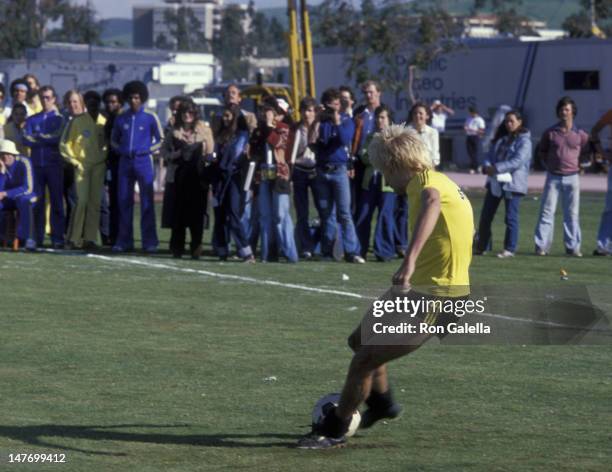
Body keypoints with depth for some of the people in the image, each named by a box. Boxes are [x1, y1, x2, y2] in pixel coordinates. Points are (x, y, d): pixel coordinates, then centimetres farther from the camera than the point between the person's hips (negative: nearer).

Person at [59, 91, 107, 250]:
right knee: (82, 200, -12)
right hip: (82, 165, -3)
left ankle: (90, 238, 5)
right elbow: (65, 143, -1)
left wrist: (106, 159, 5)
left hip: (99, 165, 3)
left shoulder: (104, 122, 6)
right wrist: (74, 162, -6)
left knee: (95, 202, 2)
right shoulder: (77, 121, -3)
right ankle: (74, 237, -4)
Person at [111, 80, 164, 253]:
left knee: (147, 202, -4)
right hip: (125, 162, 4)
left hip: (143, 161, -4)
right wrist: (121, 150, 3)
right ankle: (124, 241, 11)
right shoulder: (121, 118, 9)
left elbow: (160, 140, 3)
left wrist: (146, 150, -8)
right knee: (124, 201, 5)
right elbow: (114, 140, 20)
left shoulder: (150, 117, -1)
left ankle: (149, 242, -1)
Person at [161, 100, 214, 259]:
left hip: (197, 176, -1)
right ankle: (177, 248, 7)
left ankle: (196, 248, -1)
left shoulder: (203, 129, 6)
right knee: (178, 213, 0)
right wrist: (178, 154, -8)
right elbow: (164, 152, 8)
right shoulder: (174, 131, 10)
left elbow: (210, 151, 6)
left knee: (196, 213, -6)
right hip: (178, 176, 1)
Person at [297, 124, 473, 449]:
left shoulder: (424, 179, -15)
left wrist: (410, 260, -52)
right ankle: (381, 402, 43)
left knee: (365, 358, -8)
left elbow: (431, 201, -40)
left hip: (431, 297, -10)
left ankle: (334, 431, 6)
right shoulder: (440, 182, 16)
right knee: (360, 340, 23)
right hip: (419, 289, 10)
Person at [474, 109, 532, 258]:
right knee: (486, 215, 8)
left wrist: (496, 168, -22)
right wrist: (487, 166, -9)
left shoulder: (524, 140, -7)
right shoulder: (501, 138, 16)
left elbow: (518, 161, -18)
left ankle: (509, 249, 4)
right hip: (495, 181, 7)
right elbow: (491, 155, 15)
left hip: (513, 183, -7)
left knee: (511, 217, -3)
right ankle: (481, 246, 17)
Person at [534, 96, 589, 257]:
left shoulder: (580, 135, 1)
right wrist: (548, 164, 7)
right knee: (547, 211, -4)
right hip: (553, 177, 0)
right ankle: (542, 246, -3)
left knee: (572, 214, 3)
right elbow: (542, 151, 18)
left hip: (572, 178, 0)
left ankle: (573, 247, 8)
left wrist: (580, 165, 9)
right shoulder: (550, 133, 2)